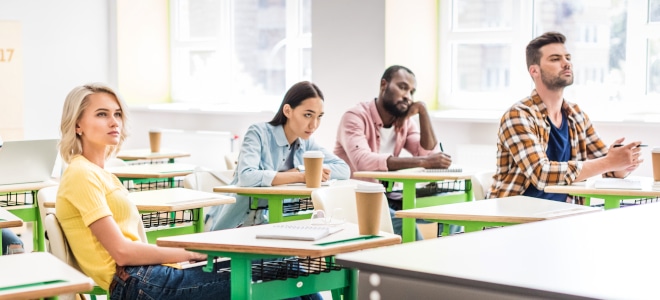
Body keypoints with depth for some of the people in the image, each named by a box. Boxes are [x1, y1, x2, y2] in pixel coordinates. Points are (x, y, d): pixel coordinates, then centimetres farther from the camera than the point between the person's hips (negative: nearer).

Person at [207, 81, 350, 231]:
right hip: (238, 224, -5)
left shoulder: (306, 143, 5)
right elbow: (246, 176, -30)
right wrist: (301, 176, -27)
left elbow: (344, 170, -1)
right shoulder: (259, 132, -13)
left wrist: (302, 170, -15)